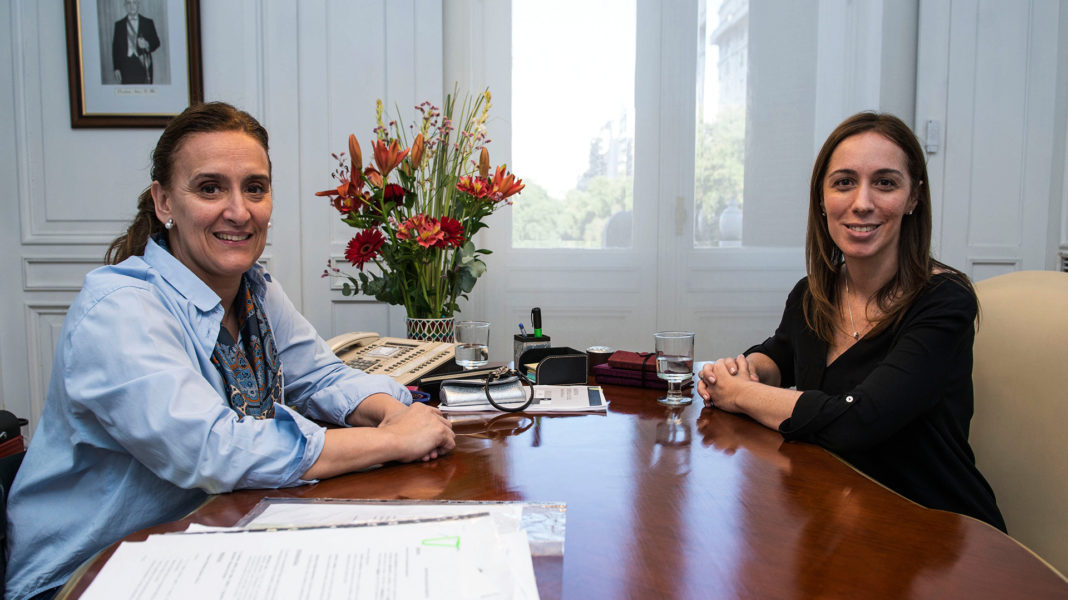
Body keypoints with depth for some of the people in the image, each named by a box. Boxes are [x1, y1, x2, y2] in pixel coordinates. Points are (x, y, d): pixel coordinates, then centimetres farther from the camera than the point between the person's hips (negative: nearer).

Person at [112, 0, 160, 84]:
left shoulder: (148, 22, 11)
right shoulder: (119, 24, 13)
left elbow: (156, 42, 10)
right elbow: (115, 47, 10)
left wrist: (147, 45, -14)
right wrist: (116, 68, 2)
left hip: (143, 65, 0)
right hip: (126, 66, 1)